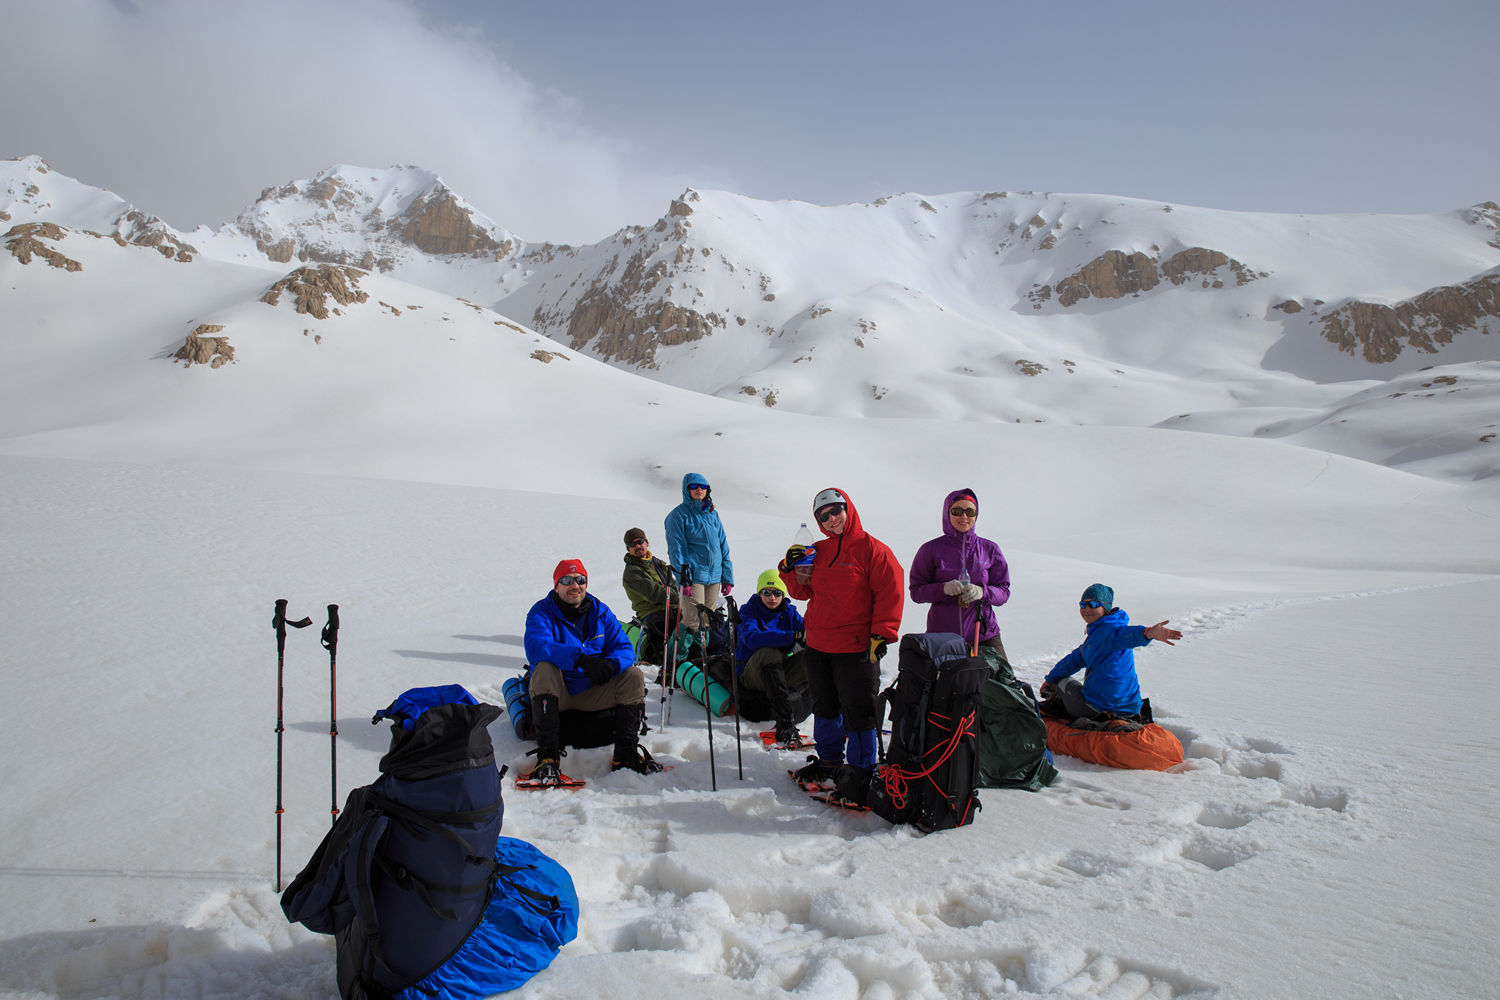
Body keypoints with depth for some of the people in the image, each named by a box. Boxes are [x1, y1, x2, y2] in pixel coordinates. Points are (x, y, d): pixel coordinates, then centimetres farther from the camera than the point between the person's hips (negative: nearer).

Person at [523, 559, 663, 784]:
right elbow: (536, 647, -28)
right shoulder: (542, 612, -7)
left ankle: (625, 754, -12)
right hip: (556, 694, -3)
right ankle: (547, 757, -35)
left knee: (634, 676, -16)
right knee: (544, 669, -33)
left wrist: (611, 664, -28)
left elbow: (624, 648, -2)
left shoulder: (600, 611, 5)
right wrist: (581, 659, -41)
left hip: (592, 693, 3)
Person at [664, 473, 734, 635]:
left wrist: (727, 578, 13)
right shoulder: (680, 514, -2)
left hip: (714, 576, 6)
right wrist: (683, 578, -16)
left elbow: (723, 547, 18)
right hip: (693, 575, -6)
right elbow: (676, 548, -7)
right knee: (693, 622, -10)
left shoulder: (713, 514, 16)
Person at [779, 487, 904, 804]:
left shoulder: (871, 549, -8)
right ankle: (829, 761, 34)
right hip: (818, 647, 7)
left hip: (856, 650, -7)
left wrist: (881, 635, -15)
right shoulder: (819, 551, 11)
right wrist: (790, 569, -2)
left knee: (858, 714, -1)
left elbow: (891, 592, -11)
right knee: (825, 708, 18)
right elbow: (803, 591, 17)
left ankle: (859, 772, 10)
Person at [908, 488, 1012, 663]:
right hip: (941, 634, -1)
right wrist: (944, 589, -16)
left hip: (983, 635, 2)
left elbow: (1004, 591, 7)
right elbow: (916, 591, 2)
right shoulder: (931, 549, 2)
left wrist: (982, 592, -14)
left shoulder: (990, 550, 8)